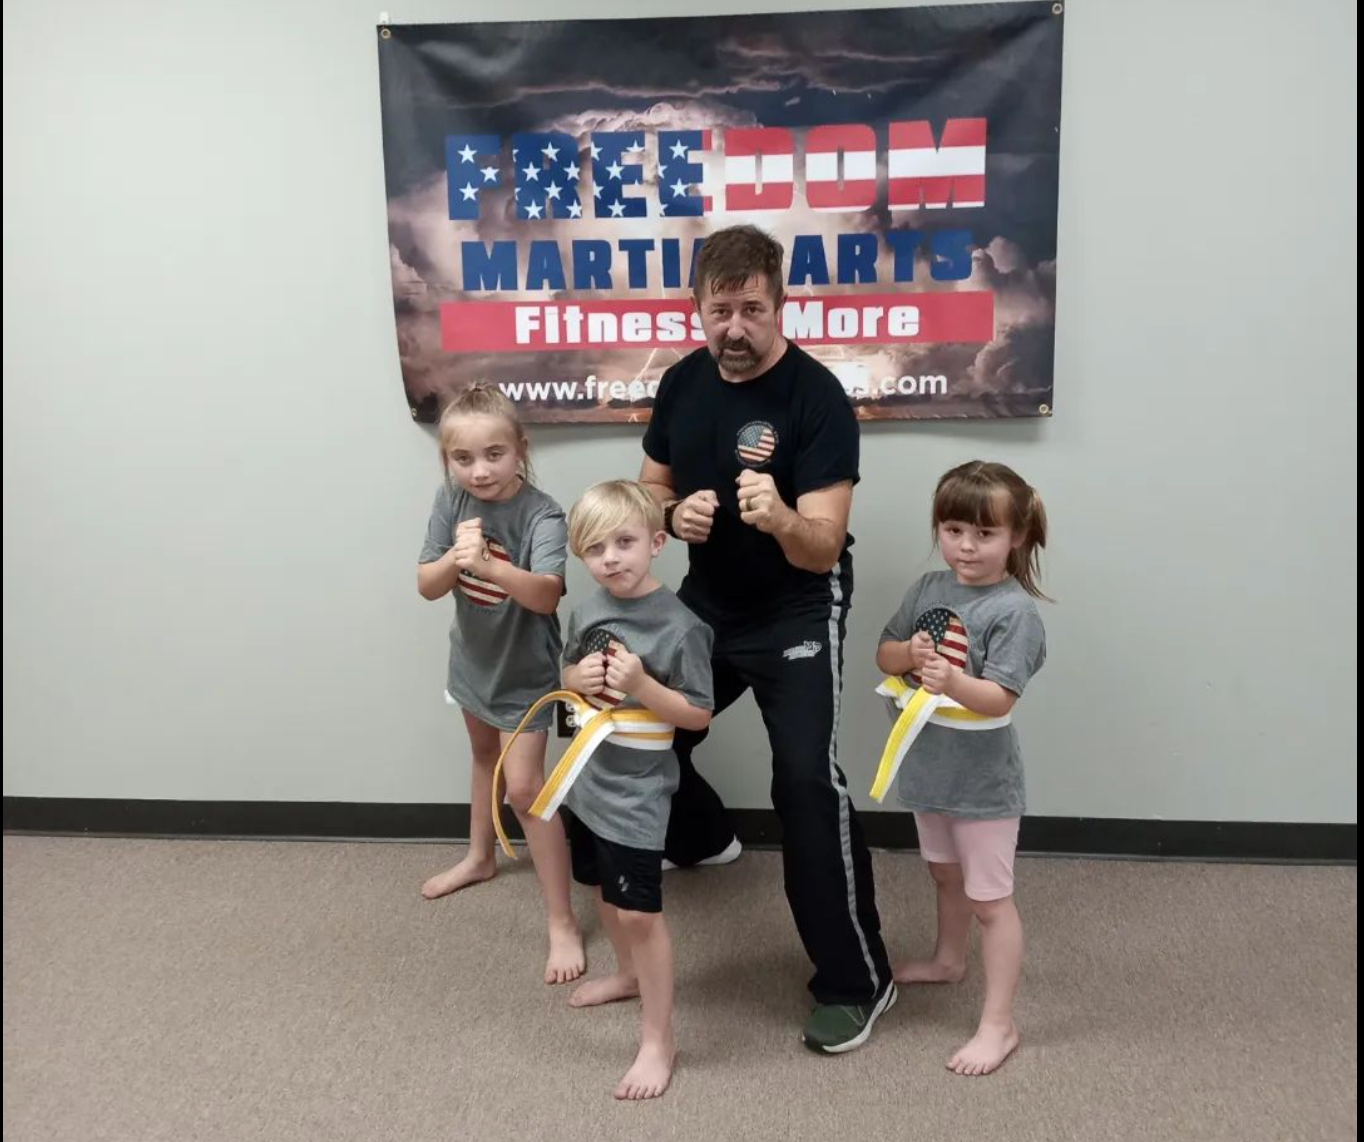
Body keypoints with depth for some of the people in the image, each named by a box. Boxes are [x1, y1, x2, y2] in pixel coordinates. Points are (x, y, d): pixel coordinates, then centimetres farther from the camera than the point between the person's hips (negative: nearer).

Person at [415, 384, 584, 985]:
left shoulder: (542, 515, -30)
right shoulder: (452, 499, -14)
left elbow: (548, 595, -45)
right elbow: (427, 586, -16)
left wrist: (488, 564, -61)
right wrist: (454, 557, -38)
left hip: (526, 671, -6)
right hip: (474, 659, 6)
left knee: (525, 787, -9)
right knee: (484, 754, 26)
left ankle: (563, 922, 3)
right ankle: (480, 857, 51)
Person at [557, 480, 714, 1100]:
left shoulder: (679, 626, -21)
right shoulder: (586, 608, -2)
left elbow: (699, 716, -17)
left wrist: (640, 685, -30)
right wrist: (577, 678, -11)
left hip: (636, 789, -7)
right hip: (588, 775, 7)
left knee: (640, 911, -1)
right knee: (604, 889, 24)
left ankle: (657, 1043, 14)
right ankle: (628, 973, 50)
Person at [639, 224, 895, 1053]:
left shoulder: (817, 398, -22)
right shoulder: (683, 382, -2)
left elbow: (823, 551, -27)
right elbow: (648, 490, 8)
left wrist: (780, 517, -49)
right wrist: (674, 513, -15)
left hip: (797, 614, -7)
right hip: (706, 602, 7)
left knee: (808, 779, -18)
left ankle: (858, 980, -2)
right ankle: (701, 835, 51)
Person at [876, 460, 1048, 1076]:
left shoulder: (1014, 610, -20)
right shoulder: (928, 589, -2)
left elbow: (998, 699, -26)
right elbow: (884, 654, 3)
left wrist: (952, 681, -44)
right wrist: (908, 653, -19)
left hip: (982, 779, -7)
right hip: (929, 766, 7)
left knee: (989, 898, 4)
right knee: (946, 874, 27)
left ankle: (999, 1023, 16)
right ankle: (949, 959, 50)